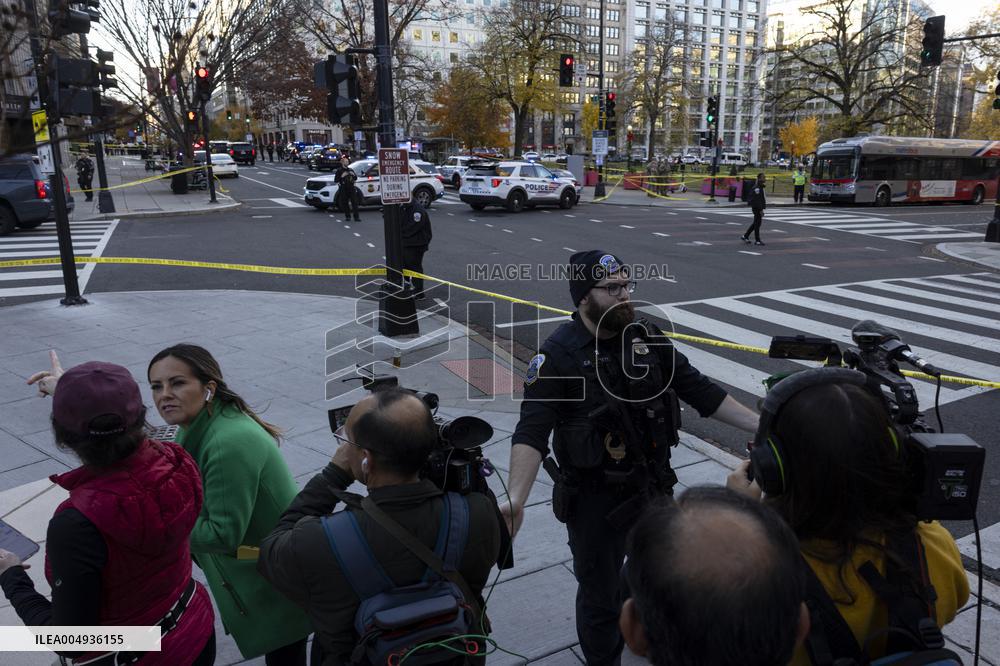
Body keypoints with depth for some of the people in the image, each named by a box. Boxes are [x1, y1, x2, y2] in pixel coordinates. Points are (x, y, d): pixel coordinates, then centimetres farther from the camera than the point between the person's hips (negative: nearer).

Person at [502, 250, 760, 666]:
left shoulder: (646, 337, -4)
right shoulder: (558, 355, -20)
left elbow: (698, 390, 2)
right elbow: (532, 432, -27)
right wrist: (515, 499, -40)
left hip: (653, 487, 6)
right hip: (594, 500, -5)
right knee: (600, 597, 15)